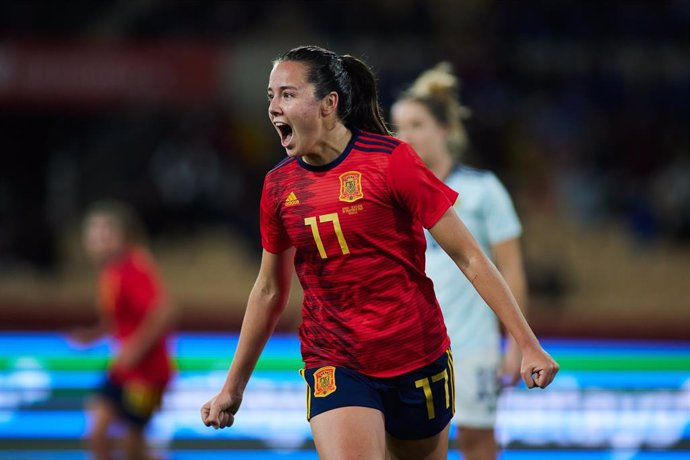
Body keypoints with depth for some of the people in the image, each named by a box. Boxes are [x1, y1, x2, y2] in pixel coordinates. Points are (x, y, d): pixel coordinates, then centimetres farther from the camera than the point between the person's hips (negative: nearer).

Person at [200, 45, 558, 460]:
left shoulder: (390, 160, -11)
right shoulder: (279, 185, 2)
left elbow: (468, 257, -9)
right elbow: (269, 290, 16)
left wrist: (528, 344, -13)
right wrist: (233, 387, 21)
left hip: (417, 360, -2)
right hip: (334, 366, 2)